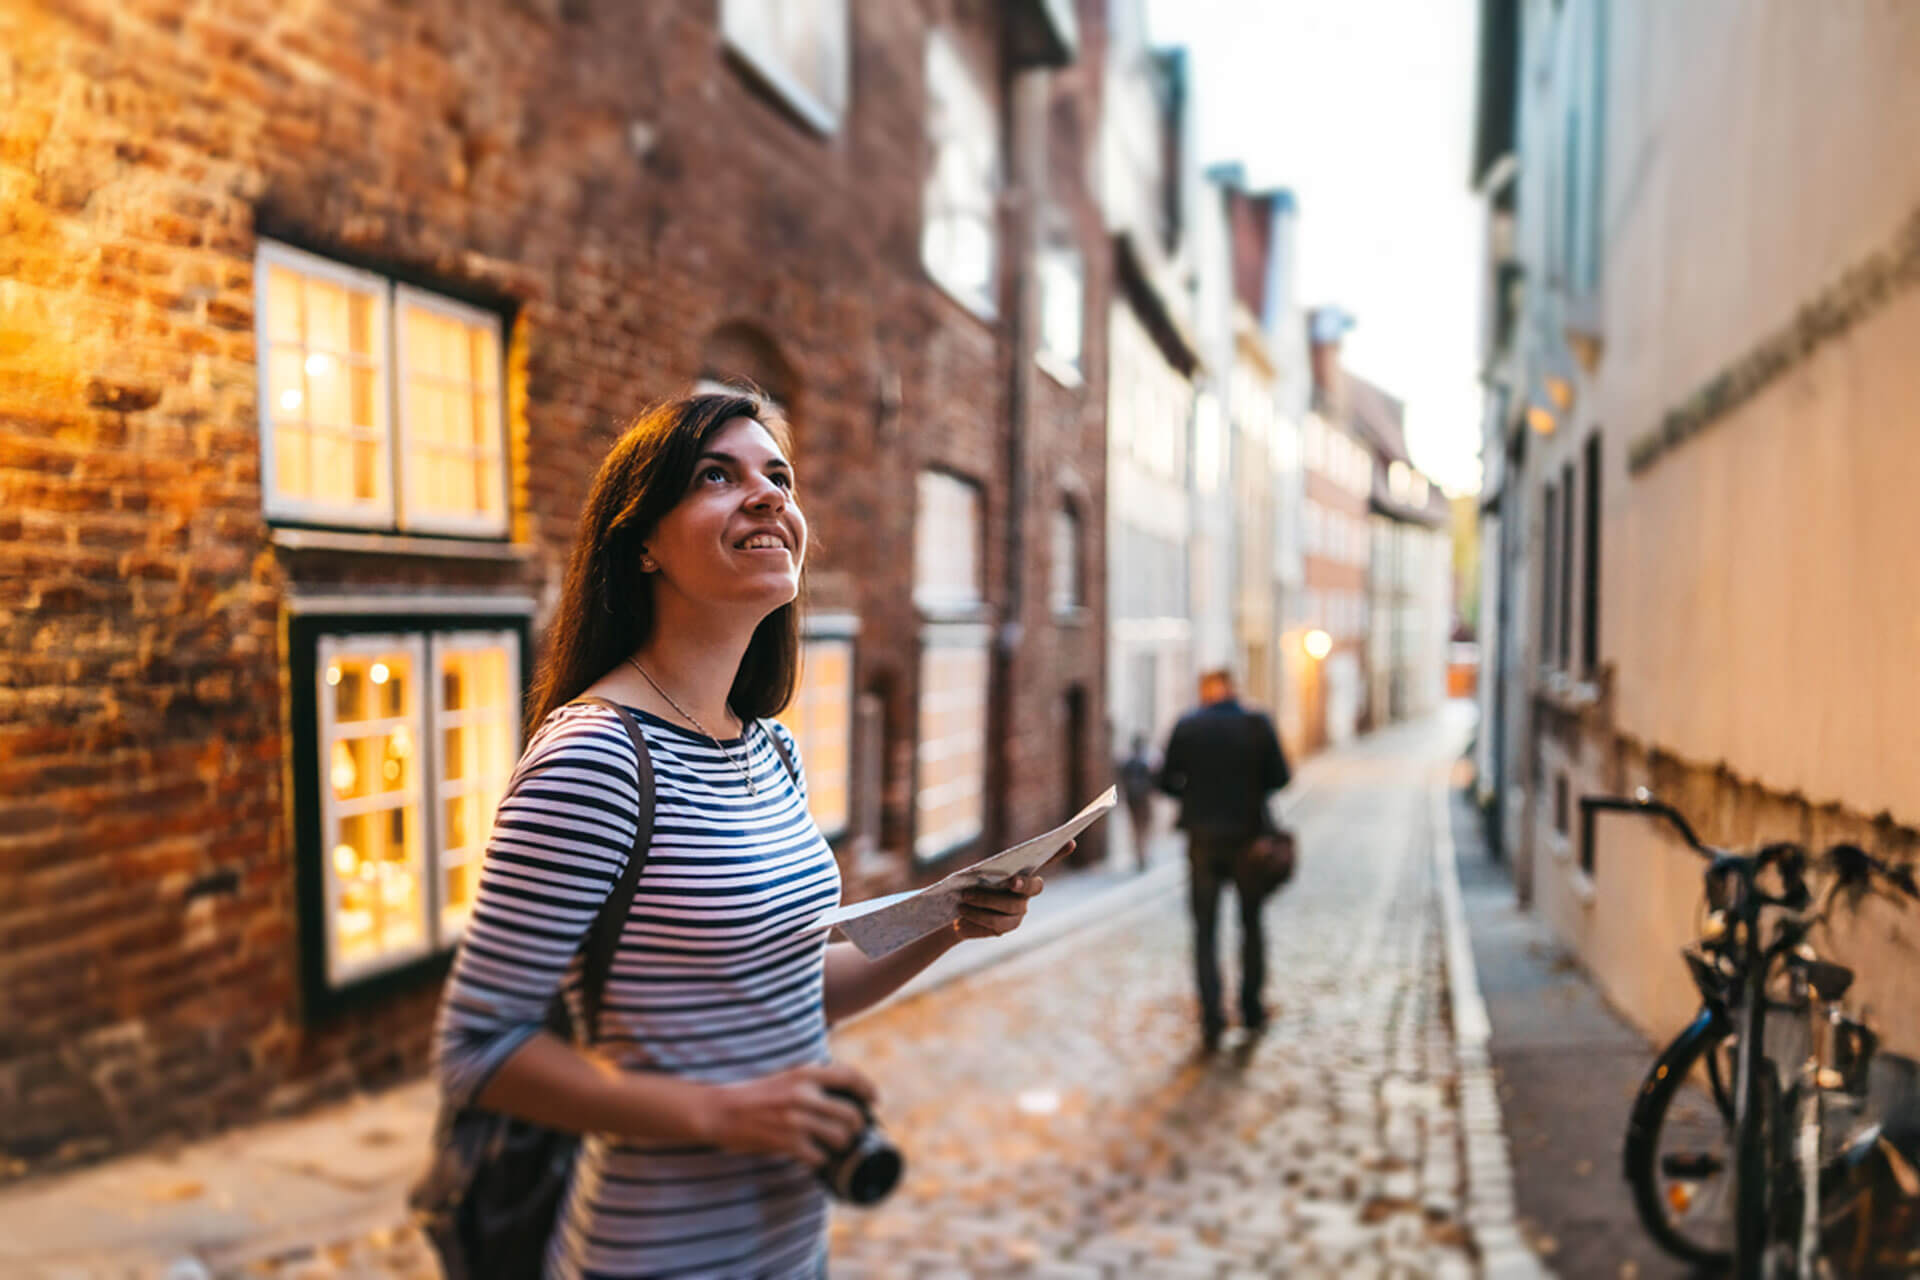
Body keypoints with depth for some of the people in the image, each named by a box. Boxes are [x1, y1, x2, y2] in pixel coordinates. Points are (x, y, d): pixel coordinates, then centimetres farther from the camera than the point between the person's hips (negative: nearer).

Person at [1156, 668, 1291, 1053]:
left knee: (1205, 931, 5)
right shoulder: (1257, 724, -6)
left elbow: (1166, 782, -2)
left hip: (1203, 838, 0)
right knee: (1251, 923, 17)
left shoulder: (1186, 727, -6)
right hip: (1247, 838, 1)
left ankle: (1211, 1020, -5)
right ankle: (1252, 1011, 23)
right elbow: (1281, 777, -3)